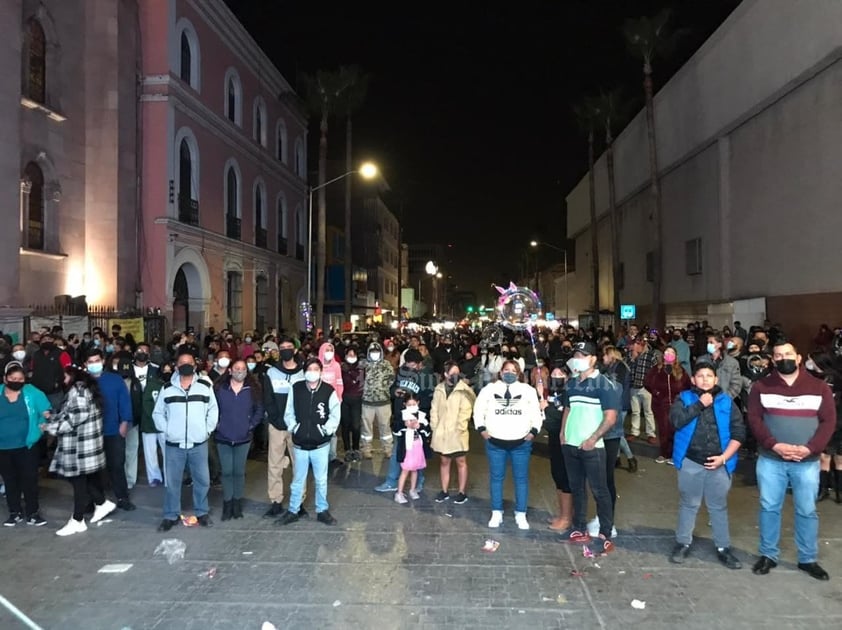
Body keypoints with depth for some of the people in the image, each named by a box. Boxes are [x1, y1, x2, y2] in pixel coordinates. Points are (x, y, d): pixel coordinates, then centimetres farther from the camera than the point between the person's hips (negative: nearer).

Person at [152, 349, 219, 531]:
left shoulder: (205, 386, 2)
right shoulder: (167, 389, 3)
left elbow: (213, 410, 7)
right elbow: (157, 413, 10)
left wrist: (208, 430, -1)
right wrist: (166, 430, -2)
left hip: (199, 444, 0)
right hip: (173, 444, 0)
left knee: (202, 480, 7)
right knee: (172, 481, 7)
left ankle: (201, 512, 24)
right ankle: (171, 515, 21)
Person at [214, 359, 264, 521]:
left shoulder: (253, 389, -1)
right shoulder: (219, 388, -3)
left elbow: (259, 410, 4)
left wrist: (251, 425, -3)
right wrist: (216, 424, -4)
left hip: (243, 438, 0)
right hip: (223, 437, 0)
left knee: (239, 471, 8)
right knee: (227, 471, 5)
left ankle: (237, 503, 20)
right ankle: (227, 504, 16)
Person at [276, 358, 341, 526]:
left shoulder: (329, 390, -7)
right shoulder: (295, 388, -3)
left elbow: (335, 414, -2)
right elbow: (289, 413, 6)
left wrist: (326, 430, -10)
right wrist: (293, 428, -4)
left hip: (321, 444, -1)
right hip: (300, 443, 1)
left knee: (321, 480, 10)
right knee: (298, 480, 13)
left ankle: (322, 511, 26)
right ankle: (293, 511, 27)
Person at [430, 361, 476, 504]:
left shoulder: (464, 390, -9)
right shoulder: (439, 389, 2)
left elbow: (465, 411, -12)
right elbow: (434, 410, 7)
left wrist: (459, 428, -14)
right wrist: (435, 427, 1)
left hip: (457, 433, -3)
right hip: (441, 433, 4)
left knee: (461, 462, 8)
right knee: (444, 461, 14)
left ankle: (462, 492, 19)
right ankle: (444, 491, 26)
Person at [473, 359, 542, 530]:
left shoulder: (528, 390, 4)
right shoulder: (490, 389, 3)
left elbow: (536, 412, 8)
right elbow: (479, 409, 8)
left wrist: (533, 431, -2)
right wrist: (482, 429, -1)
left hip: (521, 443, 0)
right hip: (495, 442, 0)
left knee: (521, 478, 5)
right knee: (496, 477, 7)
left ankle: (521, 515, 17)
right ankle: (496, 513, 18)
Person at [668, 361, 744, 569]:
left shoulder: (726, 402, 3)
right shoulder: (684, 398, 0)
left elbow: (738, 432, 0)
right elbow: (676, 420, -17)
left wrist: (724, 457, -9)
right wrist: (699, 405, -17)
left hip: (718, 463, 1)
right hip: (690, 462, -1)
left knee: (719, 507, 13)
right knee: (688, 504, 12)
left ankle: (723, 547, 25)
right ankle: (683, 543, 24)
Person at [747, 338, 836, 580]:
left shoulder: (819, 387, 3)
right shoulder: (761, 387, 1)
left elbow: (828, 421, -2)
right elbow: (754, 419, -5)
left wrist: (809, 448, -15)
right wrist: (775, 445, -17)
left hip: (807, 462, 0)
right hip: (770, 460, 0)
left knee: (807, 511, 9)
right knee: (769, 508, 7)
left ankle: (808, 559, 24)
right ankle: (768, 555, 20)